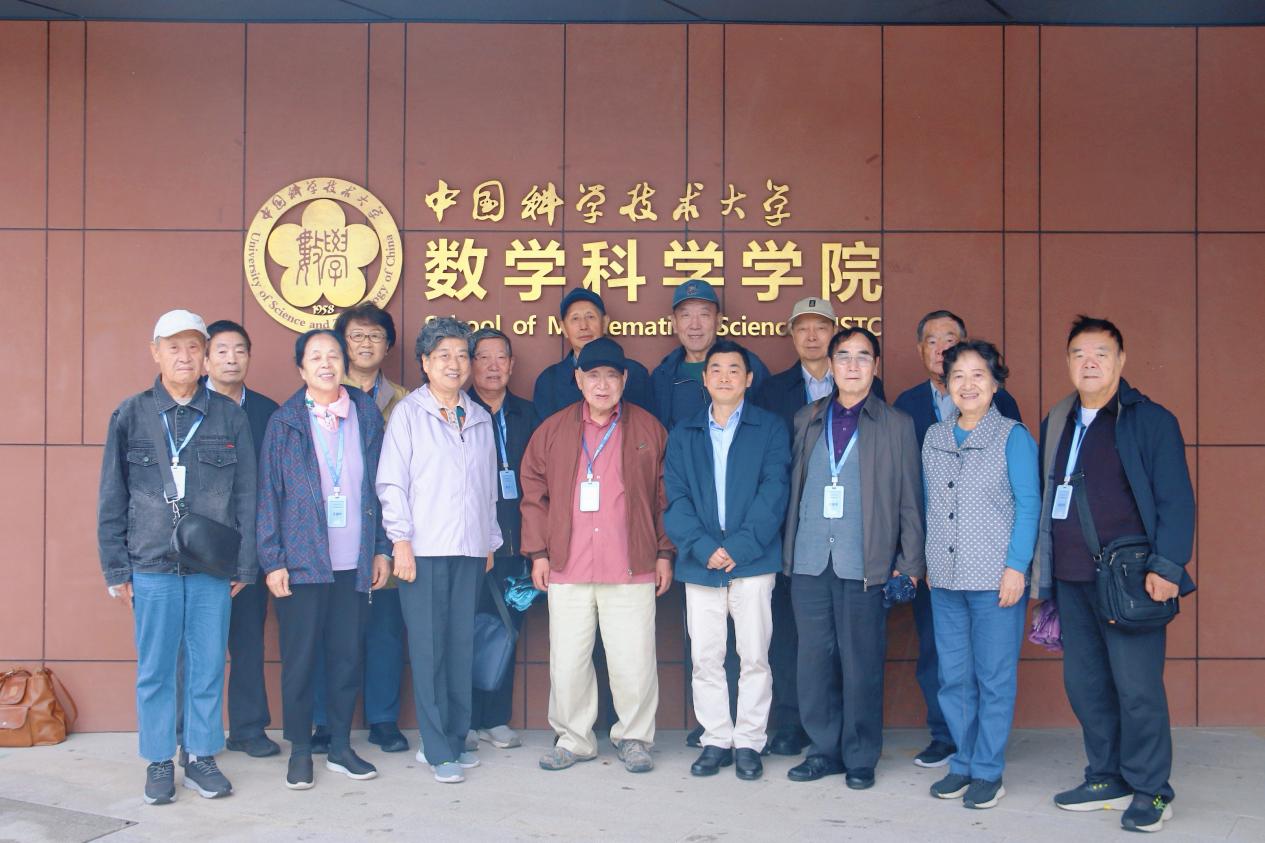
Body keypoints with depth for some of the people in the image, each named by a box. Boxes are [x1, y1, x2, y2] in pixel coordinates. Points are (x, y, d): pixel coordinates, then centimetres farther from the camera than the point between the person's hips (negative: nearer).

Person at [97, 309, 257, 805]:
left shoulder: (230, 417, 4)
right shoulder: (131, 415, 3)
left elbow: (245, 495, 5)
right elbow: (112, 498, 4)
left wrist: (245, 564, 1)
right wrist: (116, 568, 1)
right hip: (151, 565, 0)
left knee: (208, 666, 6)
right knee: (155, 668, 6)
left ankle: (202, 758, 19)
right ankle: (159, 762, 19)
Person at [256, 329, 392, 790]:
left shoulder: (367, 414, 7)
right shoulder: (284, 422, 2)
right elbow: (269, 493, 0)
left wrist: (381, 548, 4)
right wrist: (272, 560, -6)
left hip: (354, 561, 2)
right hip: (302, 559, -2)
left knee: (348, 655, 7)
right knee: (299, 657, 4)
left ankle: (341, 747, 21)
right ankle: (299, 750, 17)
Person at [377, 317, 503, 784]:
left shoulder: (480, 419, 15)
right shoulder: (408, 413, 2)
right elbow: (392, 482, -2)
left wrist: (490, 541, 17)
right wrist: (401, 541, -9)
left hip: (469, 551, 4)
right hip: (423, 551, -4)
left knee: (462, 645, 5)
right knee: (428, 647, -3)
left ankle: (456, 738, 16)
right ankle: (438, 749, 4)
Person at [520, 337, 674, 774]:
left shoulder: (648, 429, 6)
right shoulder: (553, 429, 8)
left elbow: (664, 494, 8)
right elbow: (534, 491, 10)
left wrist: (664, 553, 5)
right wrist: (538, 551, 5)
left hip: (632, 569, -1)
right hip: (566, 569, 2)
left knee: (634, 661, 2)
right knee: (567, 660, 7)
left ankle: (634, 737, 20)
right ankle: (573, 739, 23)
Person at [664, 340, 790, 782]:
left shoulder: (770, 428, 4)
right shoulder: (683, 434, 11)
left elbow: (773, 493, -5)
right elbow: (675, 499, 3)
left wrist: (739, 546, -15)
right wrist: (704, 548, -12)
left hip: (753, 562, -2)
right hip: (700, 563, 2)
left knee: (754, 657, 2)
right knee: (704, 659, 5)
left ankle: (749, 742, 15)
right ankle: (716, 740, 17)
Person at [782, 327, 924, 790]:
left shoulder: (895, 425, 6)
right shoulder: (806, 420, 13)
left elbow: (909, 499, 5)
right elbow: (793, 487, 12)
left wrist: (910, 563, 0)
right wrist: (786, 550, 5)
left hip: (864, 562, -2)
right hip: (809, 560, 3)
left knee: (861, 662, 1)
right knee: (814, 659, 6)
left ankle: (860, 757, 15)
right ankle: (824, 750, 19)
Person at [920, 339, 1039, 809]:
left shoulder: (1013, 437, -3)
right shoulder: (934, 438, 10)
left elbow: (1028, 504, -6)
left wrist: (1016, 567, -12)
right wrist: (928, 563, 11)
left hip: (995, 577, -5)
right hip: (945, 578, 5)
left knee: (995, 678, 3)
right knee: (953, 677, 10)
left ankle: (988, 773, 13)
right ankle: (962, 763, 22)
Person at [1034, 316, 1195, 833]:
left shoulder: (1150, 421, -2)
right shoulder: (1056, 424, 14)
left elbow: (1176, 500, -6)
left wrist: (1166, 567, -15)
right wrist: (1044, 576, 15)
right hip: (1070, 580, 6)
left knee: (1137, 686, -3)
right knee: (1083, 683, 10)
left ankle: (1149, 791, 12)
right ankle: (1108, 778, 24)